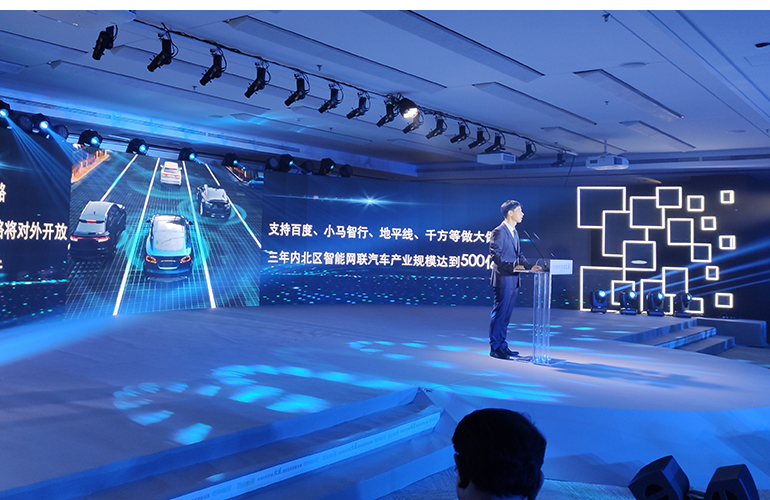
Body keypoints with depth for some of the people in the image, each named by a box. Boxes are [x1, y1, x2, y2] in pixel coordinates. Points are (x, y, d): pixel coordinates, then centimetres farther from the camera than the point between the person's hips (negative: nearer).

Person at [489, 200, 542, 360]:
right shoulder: (499, 231, -11)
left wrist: (529, 266, 8)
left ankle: (502, 345, 20)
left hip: (513, 280, 9)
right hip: (503, 279, -9)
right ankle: (494, 348, 3)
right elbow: (495, 255, -18)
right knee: (499, 313, -4)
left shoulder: (514, 232, 18)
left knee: (506, 315, 13)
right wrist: (512, 267, -23)